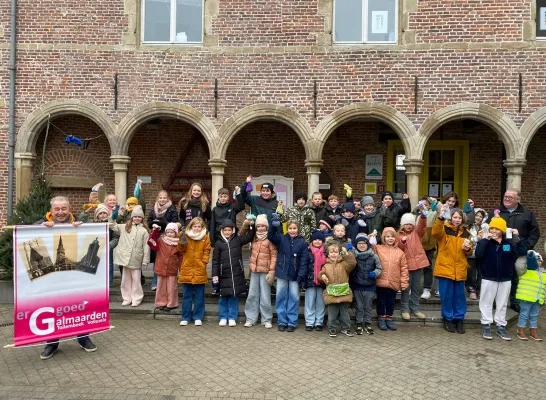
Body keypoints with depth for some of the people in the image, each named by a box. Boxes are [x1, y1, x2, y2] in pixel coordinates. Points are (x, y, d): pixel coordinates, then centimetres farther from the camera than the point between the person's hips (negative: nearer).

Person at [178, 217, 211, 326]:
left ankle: (198, 317, 17)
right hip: (187, 270, 1)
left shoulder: (205, 237, 2)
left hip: (200, 271, 0)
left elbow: (207, 251, 2)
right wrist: (182, 240, -17)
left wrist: (203, 262, -9)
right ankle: (185, 317, 18)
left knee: (199, 296, 8)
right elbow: (181, 249, -1)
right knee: (186, 296, 9)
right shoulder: (185, 236, 3)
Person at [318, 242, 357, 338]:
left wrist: (346, 253, -18)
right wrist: (322, 276, -17)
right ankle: (332, 329, 19)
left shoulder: (343, 264, 2)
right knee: (332, 313, 6)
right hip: (331, 294, 0)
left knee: (344, 313, 11)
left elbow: (352, 263, -14)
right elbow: (320, 274, 5)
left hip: (344, 293, 0)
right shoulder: (326, 266, 5)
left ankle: (345, 328, 26)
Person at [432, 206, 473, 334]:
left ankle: (459, 319, 23)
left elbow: (469, 253, 17)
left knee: (459, 295, 10)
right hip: (445, 268, -4)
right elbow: (435, 232, -28)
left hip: (459, 270, 4)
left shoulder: (466, 233, 10)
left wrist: (468, 249, -7)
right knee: (447, 295, 3)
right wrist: (441, 217, -40)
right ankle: (448, 319, 17)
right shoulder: (444, 229, -3)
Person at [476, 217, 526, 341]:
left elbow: (522, 252, -11)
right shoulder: (485, 242, -5)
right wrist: (485, 240, -22)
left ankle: (501, 326, 23)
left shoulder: (510, 242, 1)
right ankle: (486, 326, 13)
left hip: (505, 279, 2)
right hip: (488, 278, -2)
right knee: (487, 303, 4)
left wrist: (516, 237, -14)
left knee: (502, 304, 12)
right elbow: (478, 255, -20)